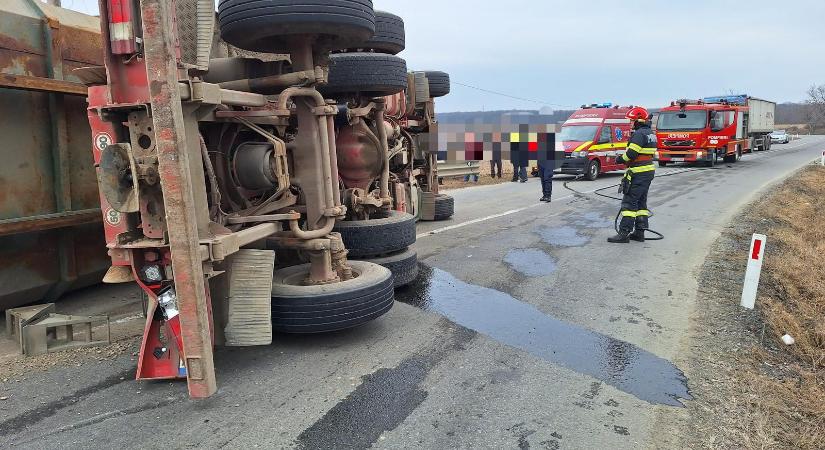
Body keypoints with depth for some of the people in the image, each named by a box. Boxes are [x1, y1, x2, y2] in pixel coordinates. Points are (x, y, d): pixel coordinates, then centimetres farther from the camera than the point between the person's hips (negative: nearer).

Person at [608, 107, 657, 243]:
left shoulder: (639, 134, -16)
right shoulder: (650, 133, 16)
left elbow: (632, 153, -22)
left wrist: (621, 159, -4)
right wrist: (625, 158, 12)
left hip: (639, 173, -10)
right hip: (649, 170, 10)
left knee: (629, 201, -8)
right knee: (641, 201, 14)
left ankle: (624, 233, -8)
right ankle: (640, 232, 18)